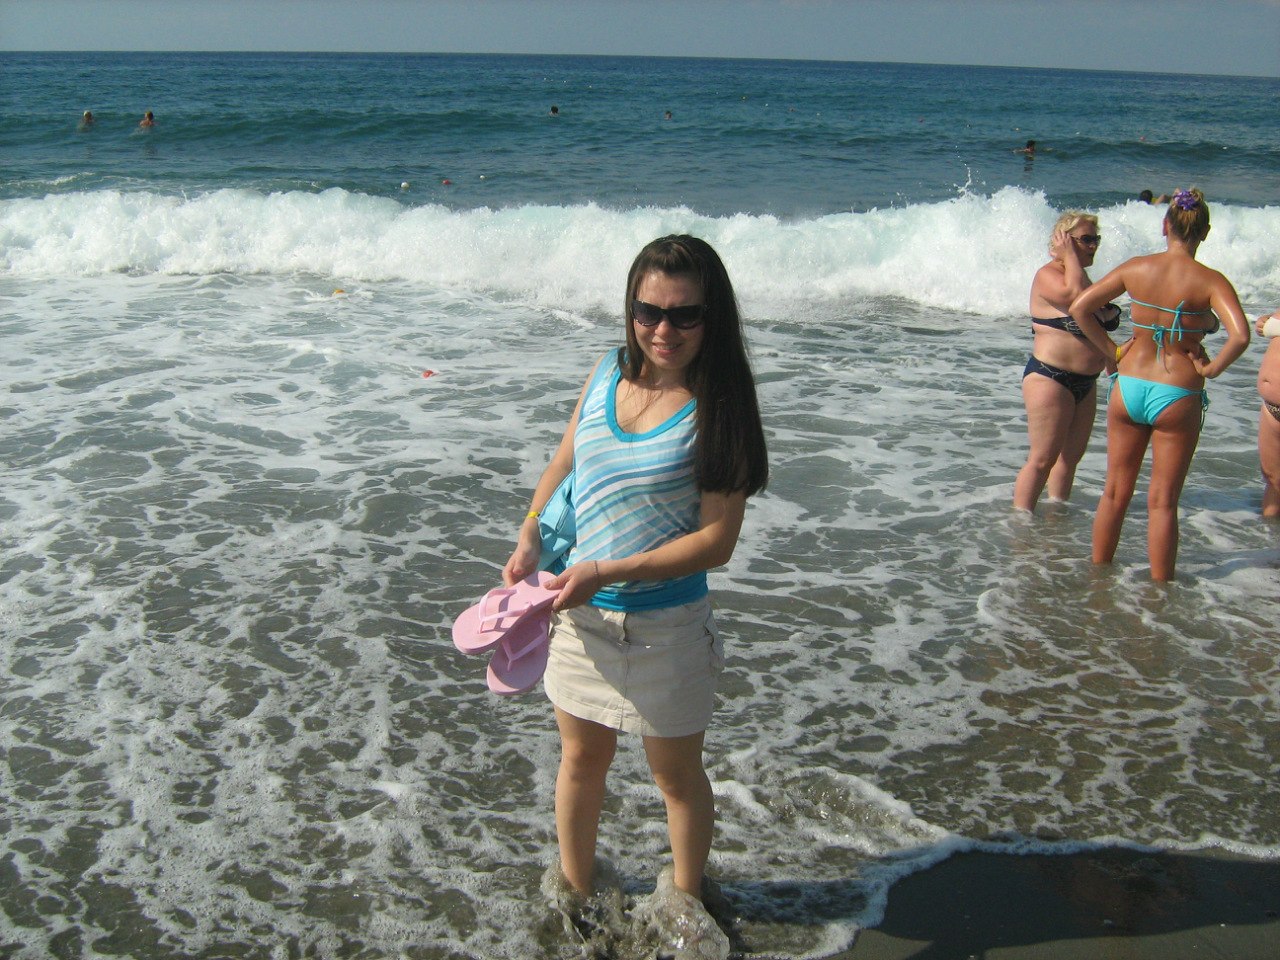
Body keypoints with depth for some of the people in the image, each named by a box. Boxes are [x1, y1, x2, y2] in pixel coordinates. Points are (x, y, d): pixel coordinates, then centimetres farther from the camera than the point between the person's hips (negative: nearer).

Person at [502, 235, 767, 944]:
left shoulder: (717, 408, -17)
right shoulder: (607, 374, -2)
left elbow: (717, 540, -20)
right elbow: (564, 462, 14)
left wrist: (606, 572, -25)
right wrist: (529, 540, -1)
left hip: (664, 624, -4)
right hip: (579, 613, 5)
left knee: (676, 774, 16)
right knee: (580, 759, 22)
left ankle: (684, 904, 41)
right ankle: (575, 893, 45)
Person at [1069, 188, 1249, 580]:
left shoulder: (1136, 268, -2)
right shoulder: (1210, 281, -11)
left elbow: (1079, 308, 0)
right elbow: (1240, 336, -24)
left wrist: (1110, 350, 6)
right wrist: (1212, 369, -8)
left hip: (1129, 386, 3)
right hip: (1178, 396, -3)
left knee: (1115, 493, 16)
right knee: (1162, 501, 7)